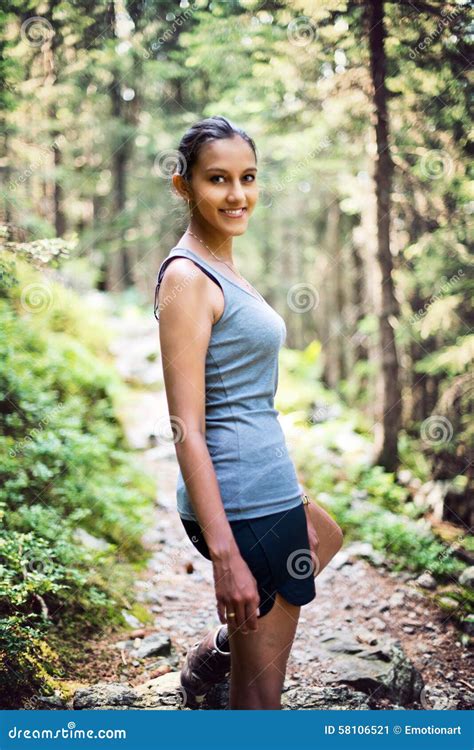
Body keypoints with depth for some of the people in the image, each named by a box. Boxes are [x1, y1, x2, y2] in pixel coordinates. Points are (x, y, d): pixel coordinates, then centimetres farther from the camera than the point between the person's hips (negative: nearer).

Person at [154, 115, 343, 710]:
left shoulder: (225, 270, 13)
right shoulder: (186, 276, -15)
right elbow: (187, 429, -20)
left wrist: (292, 506, 20)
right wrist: (225, 554, -22)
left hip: (272, 489, 9)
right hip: (240, 505, -9)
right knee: (259, 697, 3)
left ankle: (212, 653, 35)